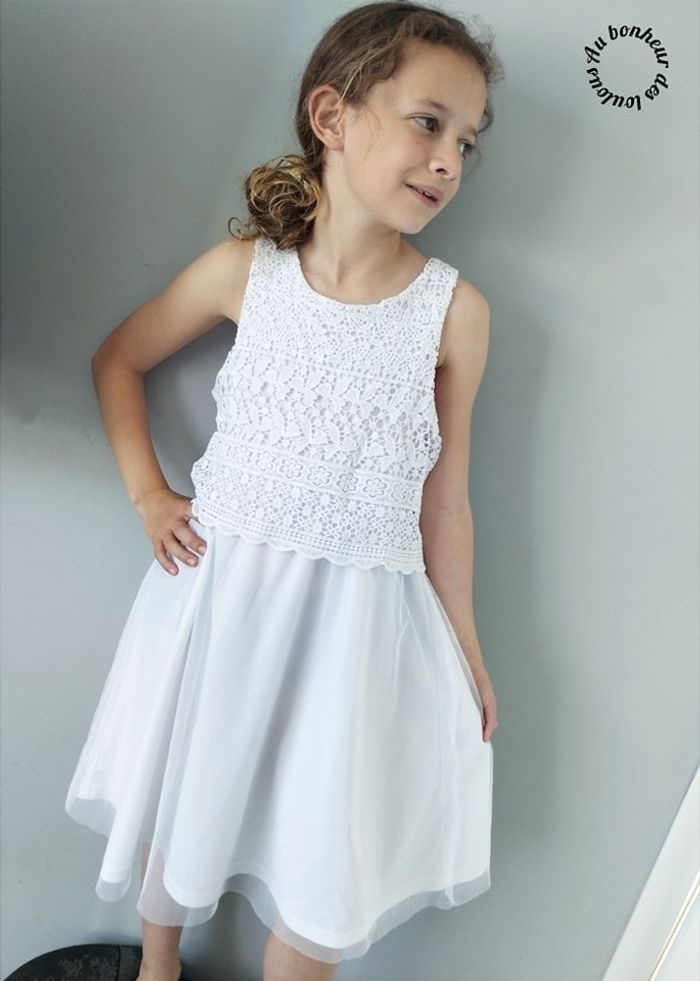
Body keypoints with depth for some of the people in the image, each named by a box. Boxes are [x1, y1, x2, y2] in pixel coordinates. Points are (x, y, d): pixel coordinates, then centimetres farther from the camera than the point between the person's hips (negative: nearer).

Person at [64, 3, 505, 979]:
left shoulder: (456, 309, -5)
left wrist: (465, 644, 7)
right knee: (183, 808, 21)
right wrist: (148, 494, 2)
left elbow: (443, 497, 1)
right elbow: (117, 359, 11)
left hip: (360, 618, -1)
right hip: (220, 594, 1)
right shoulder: (245, 268, -4)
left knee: (325, 875, 9)